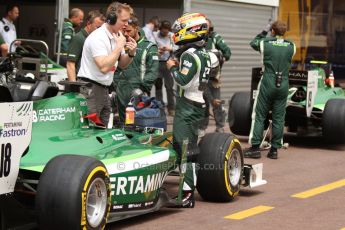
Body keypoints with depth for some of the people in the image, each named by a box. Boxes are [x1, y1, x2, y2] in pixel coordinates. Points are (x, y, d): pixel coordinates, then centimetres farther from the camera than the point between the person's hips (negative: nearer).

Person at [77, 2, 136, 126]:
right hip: (90, 88, -9)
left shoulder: (117, 36, 10)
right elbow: (104, 67, -29)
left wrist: (131, 53, -1)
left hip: (104, 89, 9)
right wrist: (119, 46, -21)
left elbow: (122, 64, 20)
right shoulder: (98, 37, -17)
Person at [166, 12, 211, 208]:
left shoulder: (190, 54, -15)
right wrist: (180, 66, 13)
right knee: (190, 147, 16)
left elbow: (183, 81, -22)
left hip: (187, 106, -10)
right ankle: (190, 185, 22)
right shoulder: (204, 53, 13)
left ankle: (188, 193, -12)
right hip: (197, 103, 10)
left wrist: (173, 68, -7)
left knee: (185, 148, -10)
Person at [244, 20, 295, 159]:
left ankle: (255, 148, 0)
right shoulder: (291, 46, 2)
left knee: (259, 115, 4)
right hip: (283, 85, 2)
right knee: (278, 118, 6)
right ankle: (274, 149, 8)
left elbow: (253, 43, 16)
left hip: (267, 83, -2)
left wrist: (264, 32, 25)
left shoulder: (265, 43, -4)